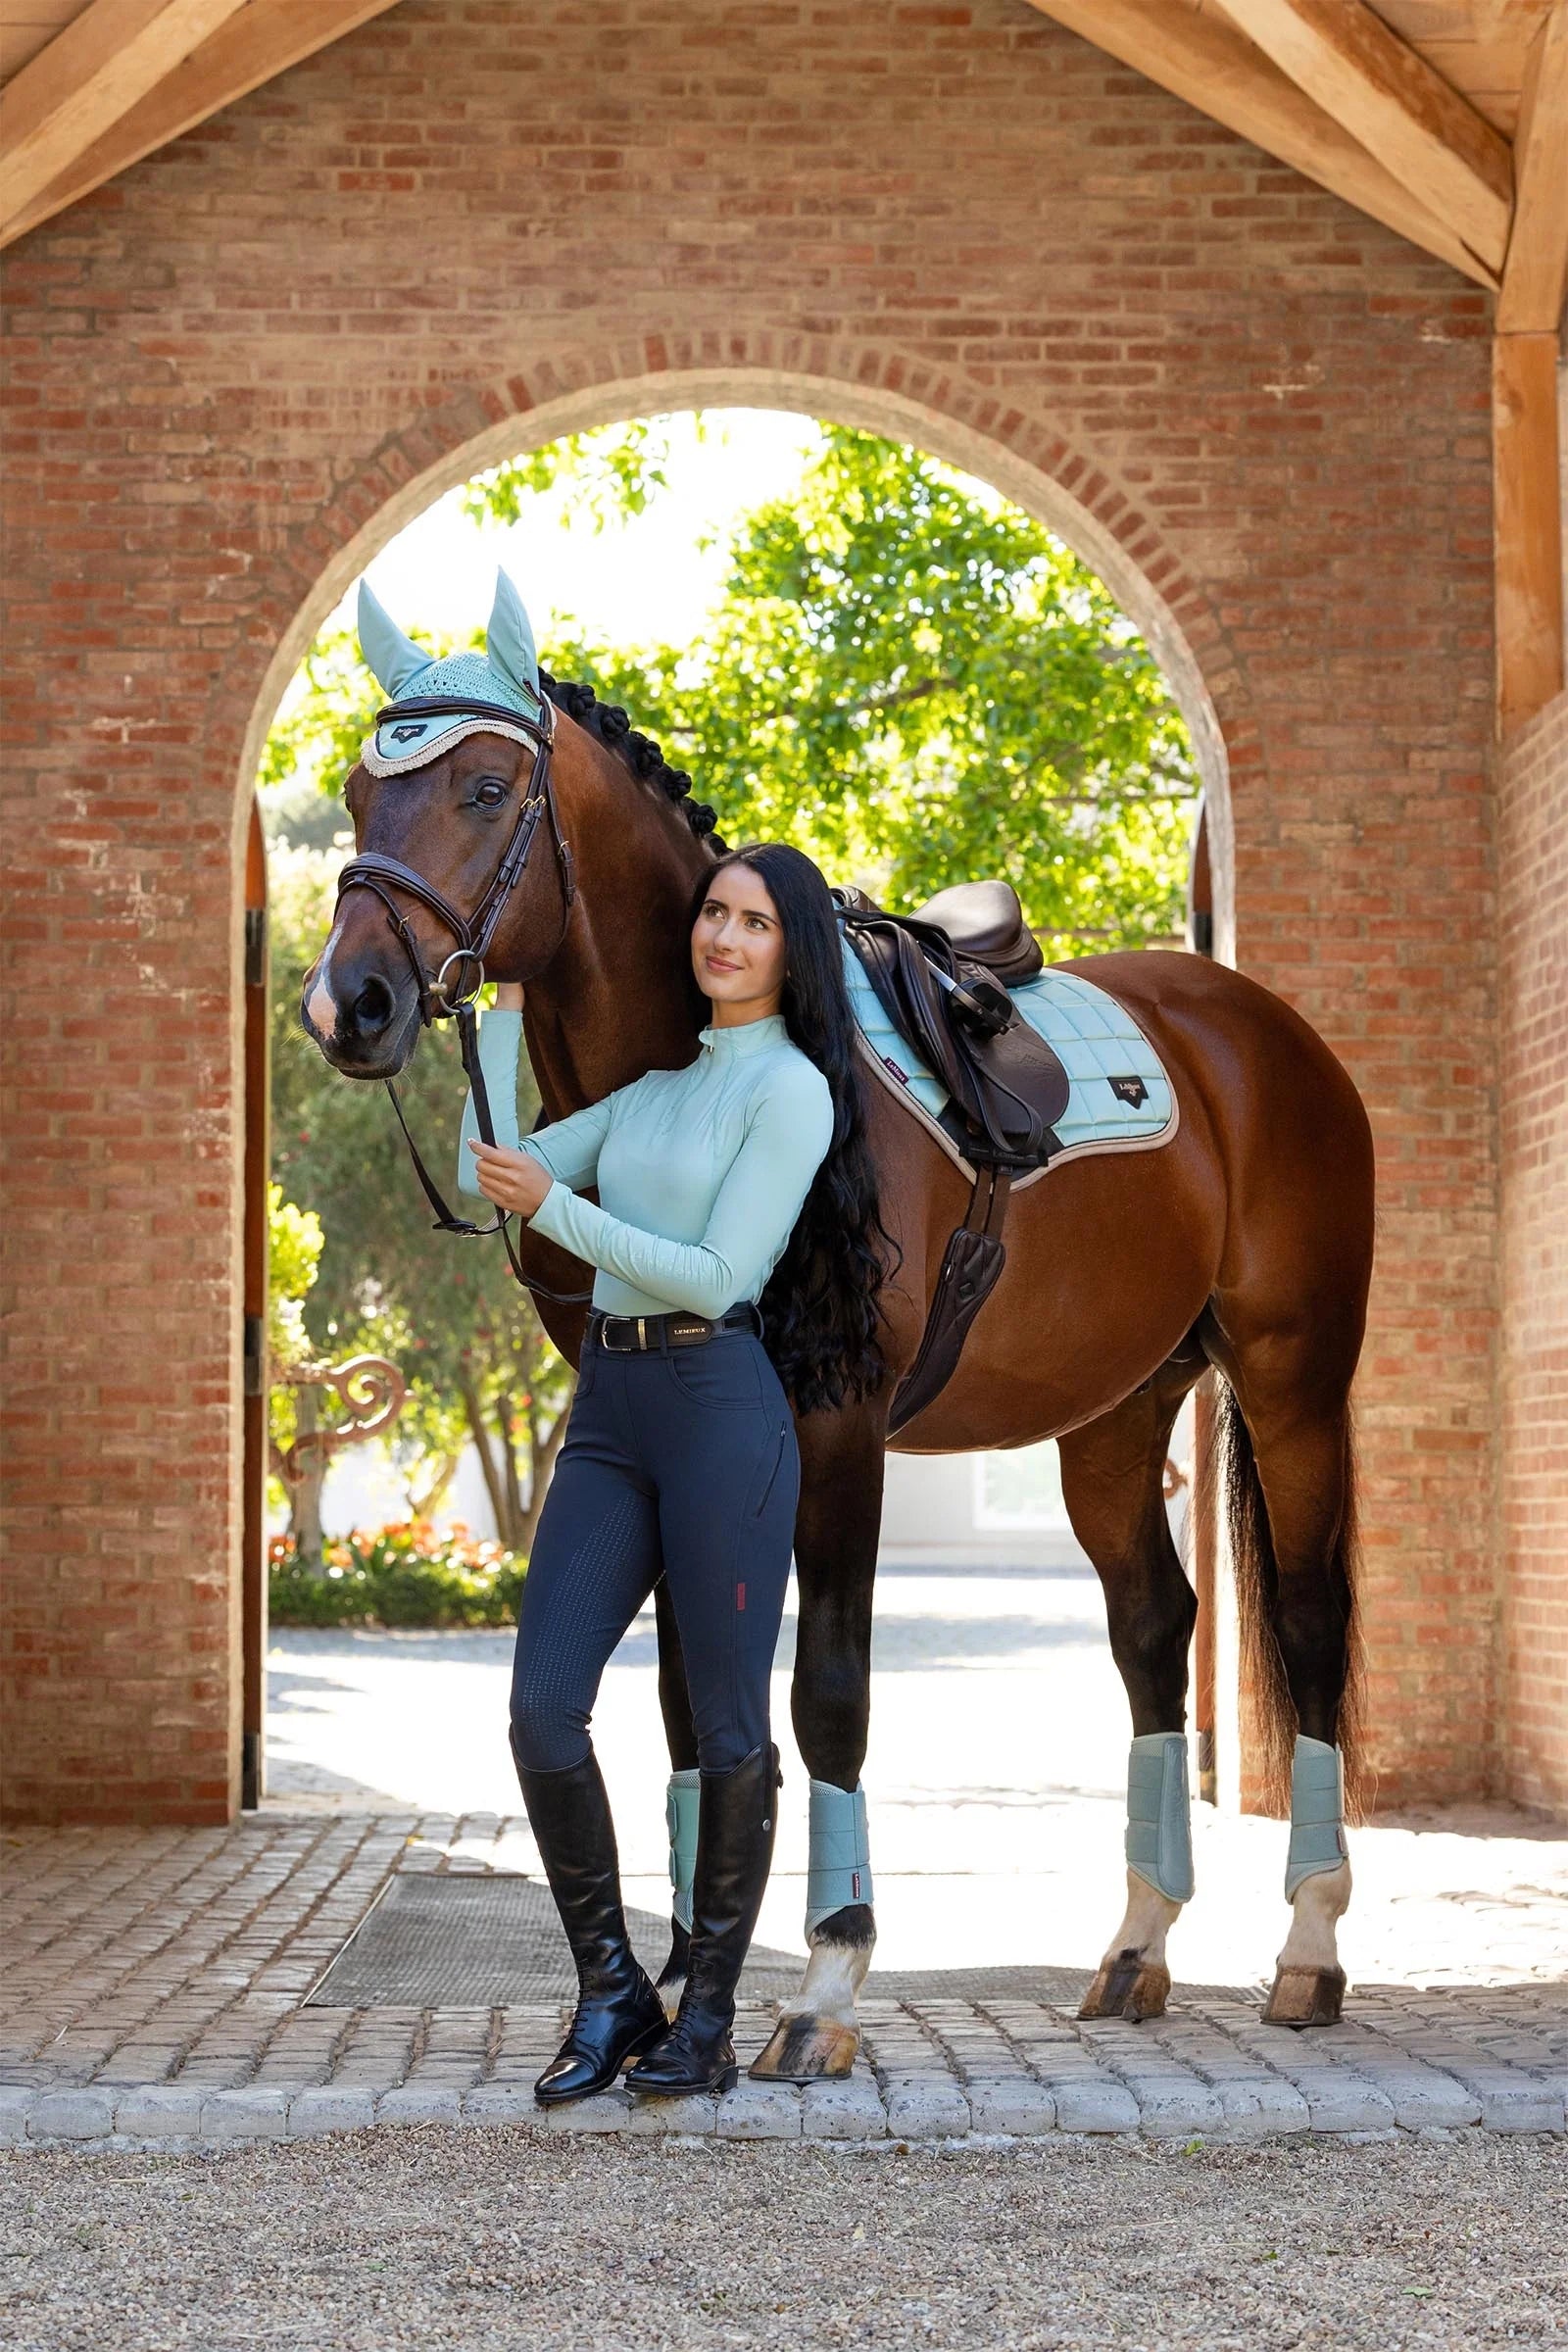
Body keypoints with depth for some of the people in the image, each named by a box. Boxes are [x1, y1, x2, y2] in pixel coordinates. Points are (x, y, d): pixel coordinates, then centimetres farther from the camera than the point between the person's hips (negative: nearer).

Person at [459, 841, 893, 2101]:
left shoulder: (794, 1090, -4)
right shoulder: (656, 1087, 18)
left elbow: (717, 1273, -12)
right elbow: (497, 1169, 17)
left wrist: (556, 1209, -14)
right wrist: (505, 1006, 16)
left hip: (722, 1404, -6)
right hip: (609, 1406, 7)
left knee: (729, 1726, 1)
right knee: (541, 1711, -1)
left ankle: (709, 2013, 13)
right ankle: (611, 1992, 11)